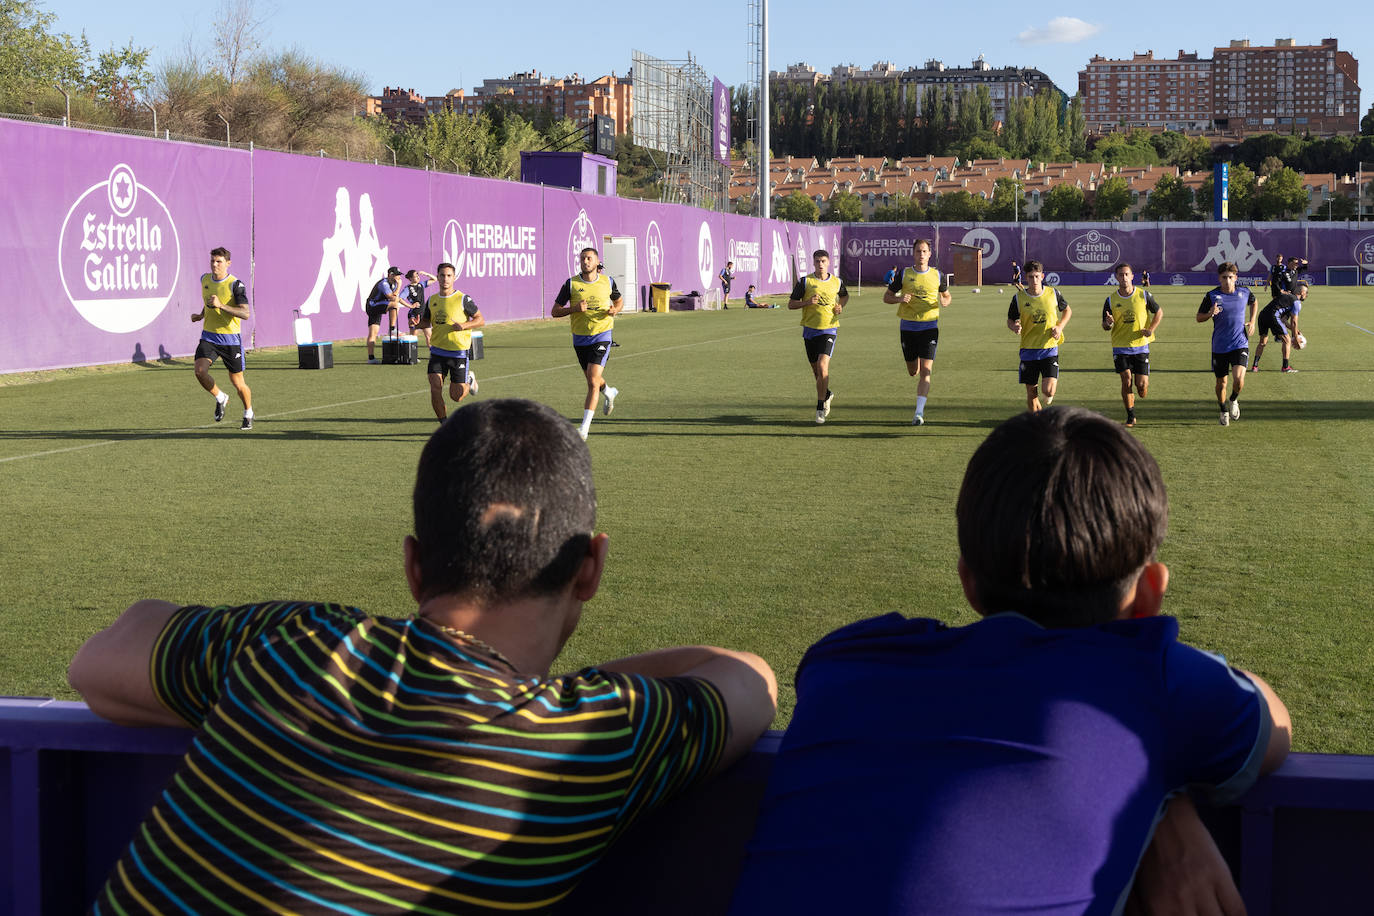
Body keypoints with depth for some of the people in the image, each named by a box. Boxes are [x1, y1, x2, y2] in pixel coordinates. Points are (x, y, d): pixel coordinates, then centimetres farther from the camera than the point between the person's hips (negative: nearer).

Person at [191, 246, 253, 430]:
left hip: (230, 339, -4)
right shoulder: (205, 279, 6)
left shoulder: (235, 285, -13)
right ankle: (220, 398, 9)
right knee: (200, 371, -19)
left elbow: (246, 314, -22)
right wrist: (201, 315, 10)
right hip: (208, 337, 4)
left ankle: (248, 414, 29)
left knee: (237, 382, 3)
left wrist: (221, 306, -31)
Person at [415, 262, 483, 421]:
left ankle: (470, 380, 35)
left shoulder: (463, 299, -7)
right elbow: (426, 322, 19)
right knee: (435, 389, -13)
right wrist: (417, 324, -5)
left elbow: (481, 320, -3)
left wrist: (463, 326, -20)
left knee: (456, 397, 1)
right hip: (438, 351, 3)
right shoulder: (432, 300, 6)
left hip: (459, 352, -3)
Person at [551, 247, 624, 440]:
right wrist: (574, 308, -20)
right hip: (580, 339, 3)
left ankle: (585, 427, -15)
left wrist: (615, 310, -5)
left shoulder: (607, 282, -1)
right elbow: (554, 311, -3)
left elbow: (619, 301, 18)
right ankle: (609, 392, 55)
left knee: (593, 382, -16)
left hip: (601, 336, -3)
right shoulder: (571, 284, -4)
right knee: (592, 380, 18)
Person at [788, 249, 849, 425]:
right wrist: (807, 302, -19)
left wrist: (840, 305, 4)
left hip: (829, 329, -1)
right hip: (810, 329, 2)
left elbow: (844, 295, 26)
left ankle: (820, 408, -12)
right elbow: (791, 303, -1)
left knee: (822, 367, -19)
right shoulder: (805, 281, -3)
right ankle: (827, 394, 42)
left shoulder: (837, 282, 3)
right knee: (816, 370, 12)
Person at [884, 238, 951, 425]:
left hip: (929, 326, -1)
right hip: (908, 326, 1)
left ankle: (919, 412, -13)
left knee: (925, 370, -12)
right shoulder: (904, 275, 0)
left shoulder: (937, 275, 3)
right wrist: (899, 299, -16)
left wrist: (944, 301, -7)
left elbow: (947, 296, 18)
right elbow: (886, 297, 5)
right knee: (913, 371, 9)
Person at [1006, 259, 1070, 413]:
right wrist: (1014, 327, -15)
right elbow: (1010, 320, 9)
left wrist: (1060, 326, -2)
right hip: (1028, 350, 1)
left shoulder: (1053, 293, -1)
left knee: (1048, 391, -13)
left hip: (1050, 349, -1)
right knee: (1031, 394, 3)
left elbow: (1067, 310, 15)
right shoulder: (1018, 298, -3)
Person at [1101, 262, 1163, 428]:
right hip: (1120, 347, 0)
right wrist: (1109, 323, -19)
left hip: (1141, 346, 0)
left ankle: (1144, 385, 33)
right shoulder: (1111, 300, -1)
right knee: (1126, 380, -10)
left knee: (1141, 386, -5)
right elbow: (1105, 326, 6)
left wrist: (1151, 329, -4)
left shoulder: (1143, 295, -2)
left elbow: (1159, 312, 12)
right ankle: (1130, 416, 4)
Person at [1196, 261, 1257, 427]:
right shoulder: (1212, 295, -7)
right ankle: (1224, 412, 35)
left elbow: (1253, 302, 24)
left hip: (1240, 344, 0)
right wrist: (1210, 314, -21)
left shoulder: (1244, 292, -1)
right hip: (1219, 346, 0)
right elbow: (1199, 318, 0)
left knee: (1238, 378, -20)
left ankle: (1234, 400, 13)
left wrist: (1252, 321, 11)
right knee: (1221, 382, 10)